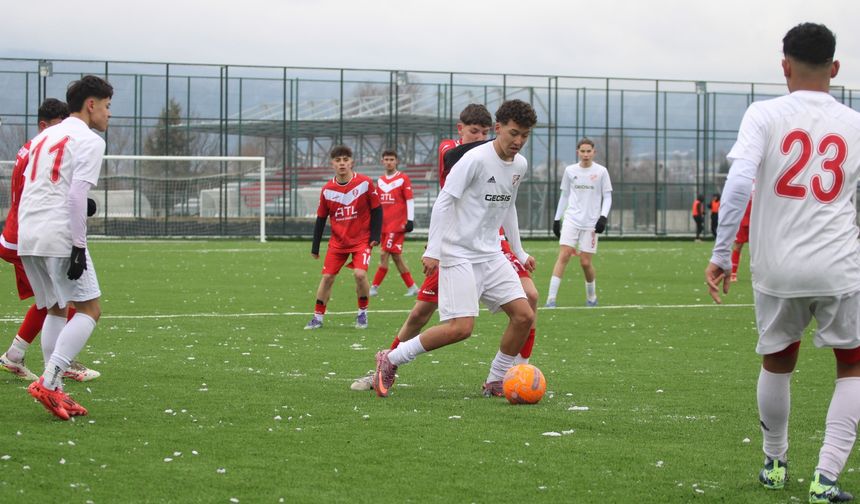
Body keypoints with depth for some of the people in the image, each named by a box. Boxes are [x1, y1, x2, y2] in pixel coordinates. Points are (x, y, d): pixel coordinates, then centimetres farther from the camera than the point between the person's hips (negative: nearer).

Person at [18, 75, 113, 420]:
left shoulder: (44, 137, 23)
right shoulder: (89, 140, -3)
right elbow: (77, 194, -14)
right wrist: (78, 246, -14)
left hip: (27, 236, 8)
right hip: (59, 236, -8)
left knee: (56, 309, 17)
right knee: (89, 309, -3)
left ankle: (55, 391, 11)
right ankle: (48, 383, -15)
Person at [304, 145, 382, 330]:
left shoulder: (365, 183, -10)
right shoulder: (327, 189, -3)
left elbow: (377, 210, -3)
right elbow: (321, 219, 6)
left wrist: (375, 236, -9)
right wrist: (315, 248, 8)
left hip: (361, 239, -3)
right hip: (337, 242, 3)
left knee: (360, 274, -20)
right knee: (327, 277, -2)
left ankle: (362, 313, 2)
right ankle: (318, 317, 12)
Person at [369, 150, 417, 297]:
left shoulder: (403, 178, -3)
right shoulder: (380, 180, 15)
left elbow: (410, 200, -5)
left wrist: (410, 220, -12)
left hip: (397, 224, -7)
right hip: (384, 224, 7)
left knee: (384, 254, -11)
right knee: (396, 256, 6)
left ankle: (374, 287, -8)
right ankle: (412, 287, 12)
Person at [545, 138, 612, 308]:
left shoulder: (601, 171, 0)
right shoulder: (570, 171, 6)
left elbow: (607, 197, 3)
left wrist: (603, 217, -11)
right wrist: (557, 219, 11)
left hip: (591, 222, -1)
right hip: (571, 219, 1)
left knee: (585, 262, -1)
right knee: (563, 256, -13)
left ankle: (592, 297, 24)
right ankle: (551, 298, -16)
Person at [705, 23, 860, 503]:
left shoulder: (764, 114, -2)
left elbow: (739, 181, -14)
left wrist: (721, 253, -9)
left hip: (777, 270, 0)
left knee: (777, 363, 23)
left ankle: (775, 464, 36)